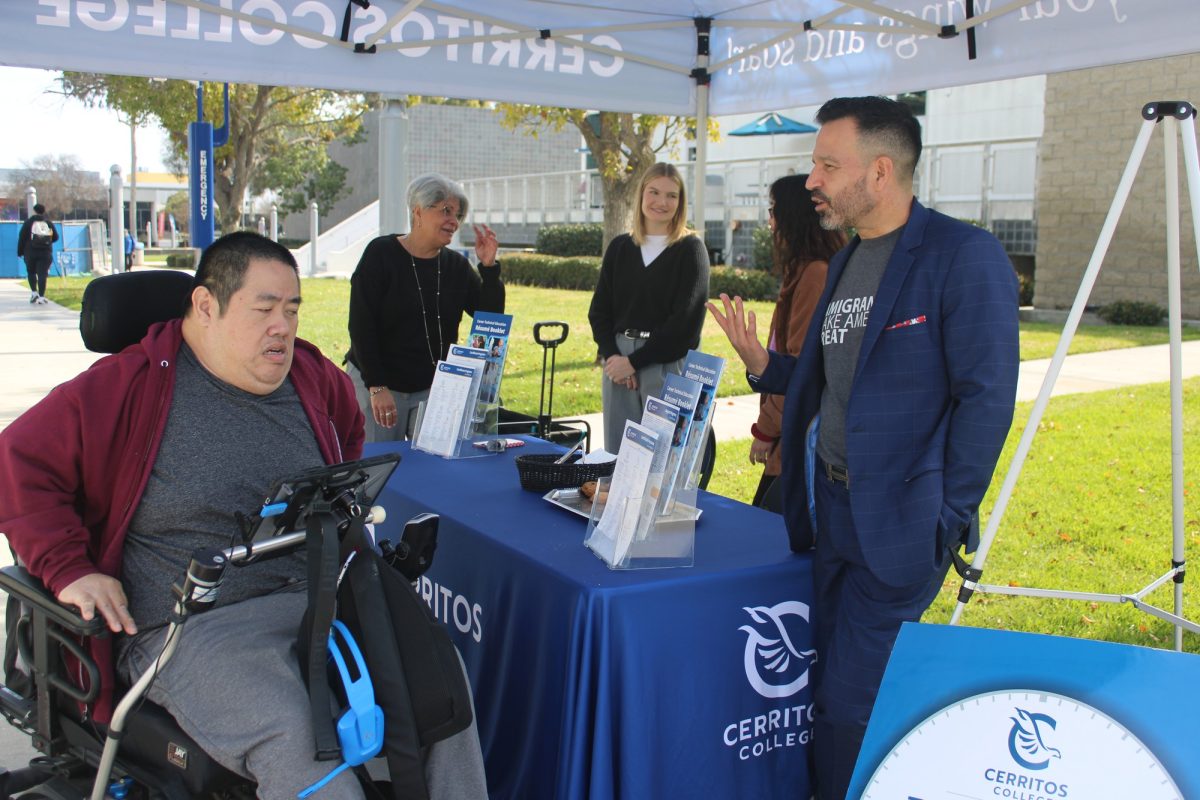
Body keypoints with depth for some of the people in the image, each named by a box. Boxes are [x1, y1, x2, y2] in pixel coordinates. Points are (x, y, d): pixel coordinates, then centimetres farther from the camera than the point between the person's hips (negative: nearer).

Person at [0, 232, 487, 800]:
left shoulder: (312, 375, 12)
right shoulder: (129, 386, -4)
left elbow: (348, 429, 35)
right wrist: (69, 569, -9)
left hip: (320, 599, 6)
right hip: (192, 626, -5)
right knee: (294, 736, -33)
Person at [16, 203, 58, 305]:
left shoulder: (28, 222, 0)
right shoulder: (49, 223, 5)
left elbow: (21, 237, -1)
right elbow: (56, 237, 11)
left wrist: (20, 252, 6)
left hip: (31, 253, -1)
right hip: (46, 253, 1)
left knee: (31, 272, 18)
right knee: (42, 274, -3)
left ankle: (34, 292, 5)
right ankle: (41, 297, -10)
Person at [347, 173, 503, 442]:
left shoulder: (456, 265, 6)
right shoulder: (381, 254, -7)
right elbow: (361, 326, -11)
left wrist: (489, 267, -11)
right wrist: (376, 387, -16)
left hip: (434, 388, 4)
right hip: (375, 384, -4)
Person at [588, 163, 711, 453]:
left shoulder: (690, 249, -1)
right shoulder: (620, 247, 11)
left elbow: (686, 320, -9)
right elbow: (598, 310, 11)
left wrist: (635, 361, -10)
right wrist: (612, 356, -6)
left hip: (668, 365, -4)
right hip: (618, 361, 4)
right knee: (615, 455, 6)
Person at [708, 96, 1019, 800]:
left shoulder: (964, 255, -12)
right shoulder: (845, 263, 14)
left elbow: (986, 396, -15)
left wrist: (947, 523, -17)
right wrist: (762, 363, 3)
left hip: (899, 527, -8)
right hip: (834, 513, 8)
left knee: (851, 706, -3)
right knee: (835, 692, 17)